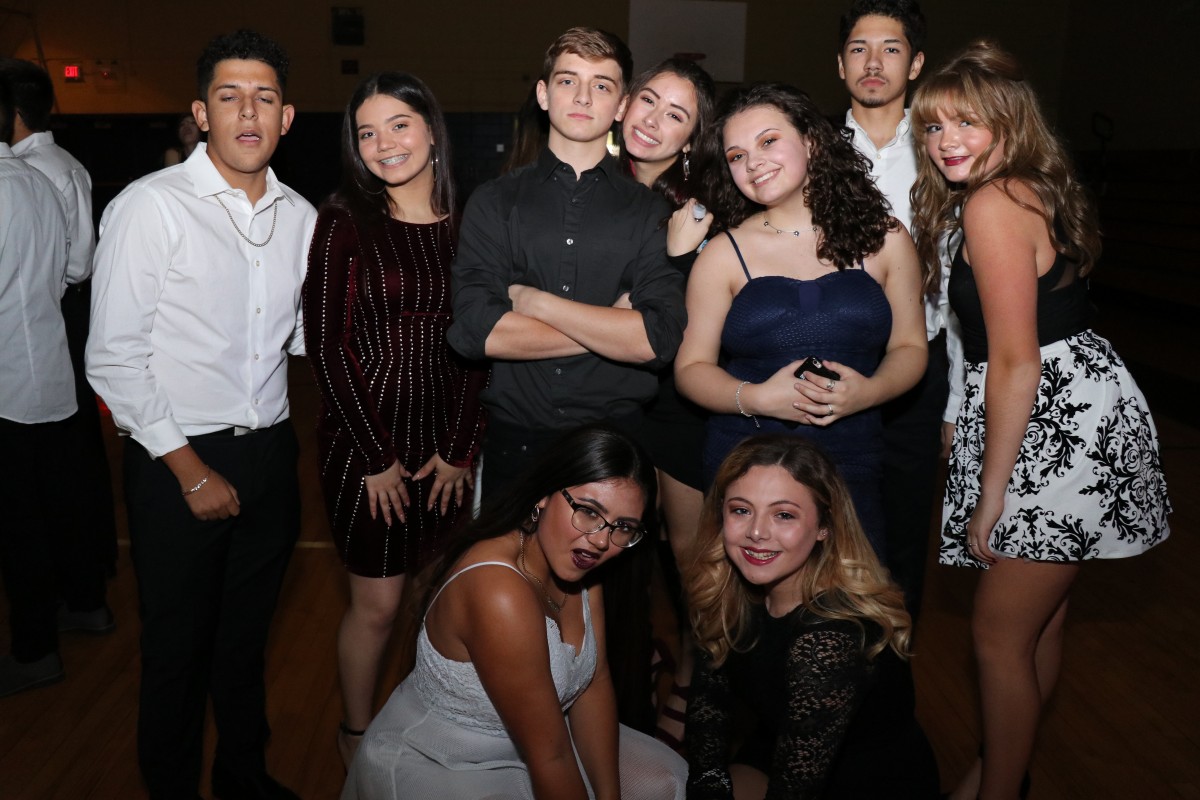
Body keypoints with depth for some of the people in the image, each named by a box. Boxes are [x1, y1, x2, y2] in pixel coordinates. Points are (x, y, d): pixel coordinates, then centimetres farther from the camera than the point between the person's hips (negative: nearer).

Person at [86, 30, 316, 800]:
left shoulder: (300, 215, 5)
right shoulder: (150, 207, -11)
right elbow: (114, 359, -13)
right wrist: (191, 469, -12)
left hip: (270, 453, 5)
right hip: (178, 461, -5)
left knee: (248, 635, 21)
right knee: (178, 647, 11)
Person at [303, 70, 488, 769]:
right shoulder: (345, 221, -5)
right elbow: (328, 345, -9)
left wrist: (460, 449, -3)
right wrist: (378, 457, -10)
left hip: (445, 441, 3)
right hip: (364, 440, -3)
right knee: (378, 603, 4)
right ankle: (357, 734, 29)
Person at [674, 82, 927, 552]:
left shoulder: (883, 239, 5)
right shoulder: (724, 255, 2)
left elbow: (909, 346, 8)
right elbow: (692, 366, 2)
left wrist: (869, 391, -12)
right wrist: (754, 398, -16)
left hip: (852, 468, 1)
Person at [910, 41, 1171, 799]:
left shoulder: (991, 204, -18)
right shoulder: (1032, 190, 13)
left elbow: (1015, 361, -20)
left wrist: (991, 492, -16)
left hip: (1058, 431, -10)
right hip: (1075, 418, 10)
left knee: (1000, 632, 2)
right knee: (1040, 619, 22)